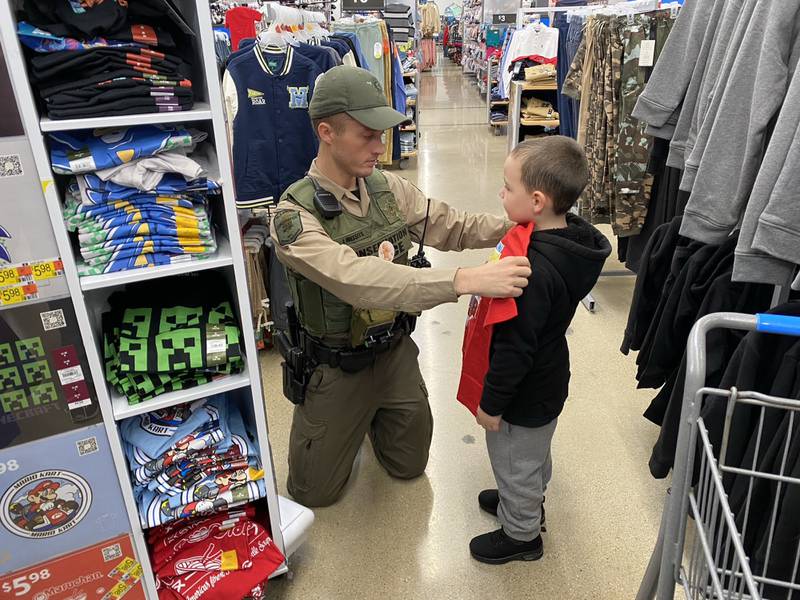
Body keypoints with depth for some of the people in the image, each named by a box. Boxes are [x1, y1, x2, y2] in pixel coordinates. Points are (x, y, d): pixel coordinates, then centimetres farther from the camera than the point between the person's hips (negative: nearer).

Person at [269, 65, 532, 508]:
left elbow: (452, 227, -4)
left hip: (395, 351, 5)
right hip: (337, 367, -4)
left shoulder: (387, 188, -7)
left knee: (409, 465, 21)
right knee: (315, 493, 13)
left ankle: (369, 416, 47)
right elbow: (359, 279, -41)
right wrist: (465, 281, -50)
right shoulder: (295, 216, -26)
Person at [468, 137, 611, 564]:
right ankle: (528, 500, 58)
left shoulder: (536, 269, -37)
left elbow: (515, 347, -30)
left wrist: (492, 403, -19)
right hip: (547, 377, 9)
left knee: (516, 461, 17)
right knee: (534, 452, 32)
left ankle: (521, 534, 42)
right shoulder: (568, 236, -9)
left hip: (526, 393, -9)